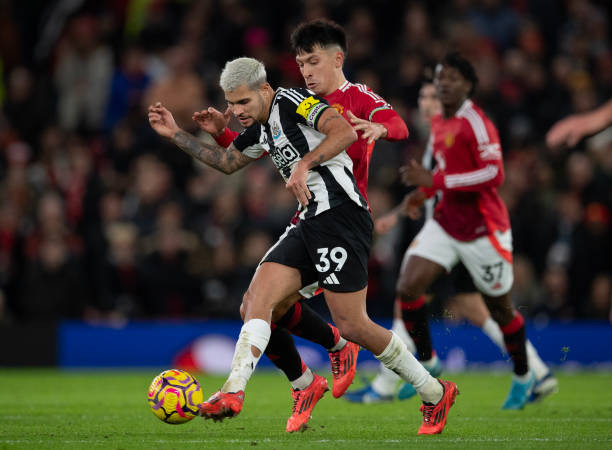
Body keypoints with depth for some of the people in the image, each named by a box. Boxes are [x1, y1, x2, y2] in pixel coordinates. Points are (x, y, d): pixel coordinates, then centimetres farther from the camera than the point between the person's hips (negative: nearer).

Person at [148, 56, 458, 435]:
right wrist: (176, 134, 33)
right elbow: (227, 161, 38)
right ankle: (234, 392, -19)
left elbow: (345, 132, -21)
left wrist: (305, 163, -28)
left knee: (351, 325, -9)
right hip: (309, 224, 9)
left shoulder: (293, 101, -7)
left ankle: (435, 394, 6)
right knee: (256, 301, -7)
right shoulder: (260, 129, 20)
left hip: (341, 215, -9)